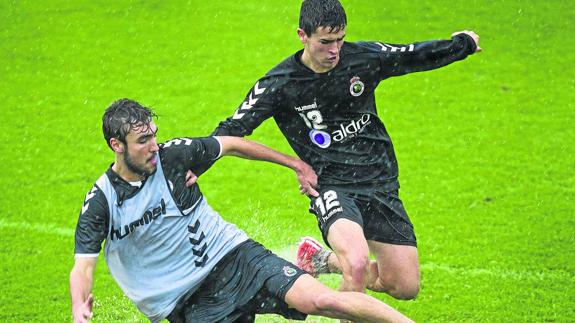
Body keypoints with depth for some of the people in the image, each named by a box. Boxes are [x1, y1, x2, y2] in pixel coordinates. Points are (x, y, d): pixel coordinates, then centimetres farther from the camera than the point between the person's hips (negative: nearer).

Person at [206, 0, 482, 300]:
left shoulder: (365, 57, -4)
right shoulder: (278, 84, -11)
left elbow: (418, 55, 13)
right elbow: (234, 128, -10)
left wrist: (464, 43, 27)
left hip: (381, 183, 4)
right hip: (333, 188, -4)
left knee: (406, 287, 4)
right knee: (357, 267, -33)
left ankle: (325, 260, 27)